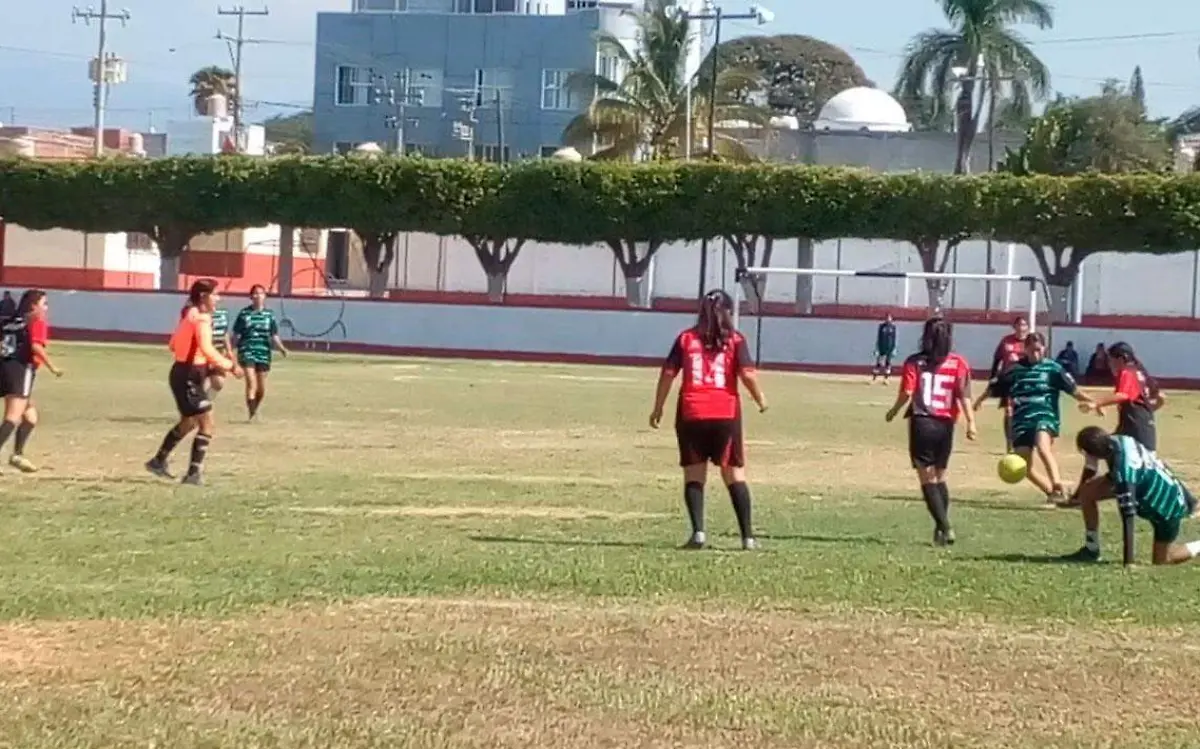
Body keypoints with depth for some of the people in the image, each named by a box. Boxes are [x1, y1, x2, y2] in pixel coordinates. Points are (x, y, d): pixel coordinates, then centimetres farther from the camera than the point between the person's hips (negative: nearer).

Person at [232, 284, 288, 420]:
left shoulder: (269, 315, 5)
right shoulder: (244, 313, 0)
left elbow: (274, 336, 4)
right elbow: (236, 335, 6)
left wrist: (281, 348, -11)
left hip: (263, 353, 3)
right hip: (247, 352, -3)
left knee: (262, 389, 9)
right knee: (251, 383, -18)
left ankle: (254, 410, 32)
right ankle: (252, 414, -16)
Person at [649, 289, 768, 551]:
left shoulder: (686, 338, 7)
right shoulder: (735, 340, 3)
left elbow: (668, 374, 3)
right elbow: (747, 374, -8)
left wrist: (658, 408, 10)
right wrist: (761, 399, 8)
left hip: (691, 414, 1)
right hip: (726, 414, -1)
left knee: (694, 475, 7)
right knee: (734, 474, 7)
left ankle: (698, 532, -7)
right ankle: (747, 536, 4)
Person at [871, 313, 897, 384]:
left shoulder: (893, 327, 2)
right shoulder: (881, 326, 0)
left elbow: (894, 338, 3)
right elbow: (878, 338, 2)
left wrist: (894, 349, -2)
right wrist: (877, 348, -2)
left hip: (890, 348, 1)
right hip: (882, 347, -1)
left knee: (888, 363, 2)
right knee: (878, 363, -2)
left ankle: (886, 379, 9)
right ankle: (873, 378, 1)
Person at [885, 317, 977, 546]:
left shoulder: (915, 362, -2)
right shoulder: (958, 363, 2)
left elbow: (906, 392, -9)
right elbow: (964, 395, -8)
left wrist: (894, 411, 7)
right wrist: (971, 422, -10)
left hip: (922, 423, -3)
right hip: (945, 425, 3)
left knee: (928, 479, 0)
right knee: (940, 477, 19)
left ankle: (945, 528, -11)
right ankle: (941, 528, 17)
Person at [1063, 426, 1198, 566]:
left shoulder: (1123, 473, -39)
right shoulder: (1118, 440, -18)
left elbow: (1128, 518, -36)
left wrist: (1129, 562, -34)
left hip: (1168, 509, -8)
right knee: (1088, 492, 0)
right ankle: (1091, 550, 11)